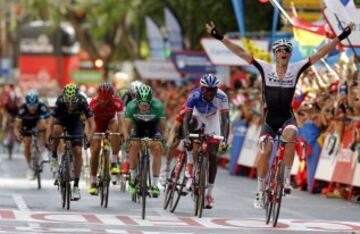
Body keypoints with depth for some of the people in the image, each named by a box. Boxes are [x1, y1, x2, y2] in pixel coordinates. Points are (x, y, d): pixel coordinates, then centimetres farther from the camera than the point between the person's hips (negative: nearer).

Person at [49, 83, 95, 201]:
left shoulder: (82, 102, -33)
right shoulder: (60, 102, -35)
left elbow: (92, 124, -34)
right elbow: (52, 122, -35)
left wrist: (88, 137, -49)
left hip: (76, 122, 1)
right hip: (61, 119, -1)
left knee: (78, 152, -12)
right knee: (57, 129, -37)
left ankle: (76, 186, -3)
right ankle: (54, 157, -13)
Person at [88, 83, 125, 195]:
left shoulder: (117, 102, -30)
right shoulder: (93, 103, -31)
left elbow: (120, 121, -35)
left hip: (111, 121, 0)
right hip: (98, 124, 0)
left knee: (115, 125, -35)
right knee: (95, 150, -12)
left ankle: (114, 163, -27)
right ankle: (93, 182, 2)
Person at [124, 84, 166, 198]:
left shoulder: (158, 106, -33)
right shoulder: (131, 106, -31)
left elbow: (163, 126, -25)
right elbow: (127, 127, -25)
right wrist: (127, 138, -43)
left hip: (154, 125, -1)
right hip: (138, 125, 1)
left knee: (156, 148, -20)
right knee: (134, 145, -24)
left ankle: (154, 185, -12)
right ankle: (133, 178, -5)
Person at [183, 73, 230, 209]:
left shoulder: (221, 97, -32)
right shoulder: (194, 96, -35)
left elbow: (225, 119, -34)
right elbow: (187, 118, -37)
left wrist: (224, 139, -48)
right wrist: (186, 137, -51)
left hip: (212, 119, 1)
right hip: (197, 116, -1)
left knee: (213, 155, -6)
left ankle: (209, 193, 3)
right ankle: (190, 173, -19)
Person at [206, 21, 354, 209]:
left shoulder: (296, 69, -3)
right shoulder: (265, 69, -4)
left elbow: (320, 54, -3)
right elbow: (241, 53, -7)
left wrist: (341, 37, -6)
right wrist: (219, 37, -11)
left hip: (287, 117, 0)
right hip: (269, 118, 0)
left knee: (290, 136, -33)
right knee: (265, 152, -13)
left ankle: (286, 178, -21)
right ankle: (260, 192, 1)